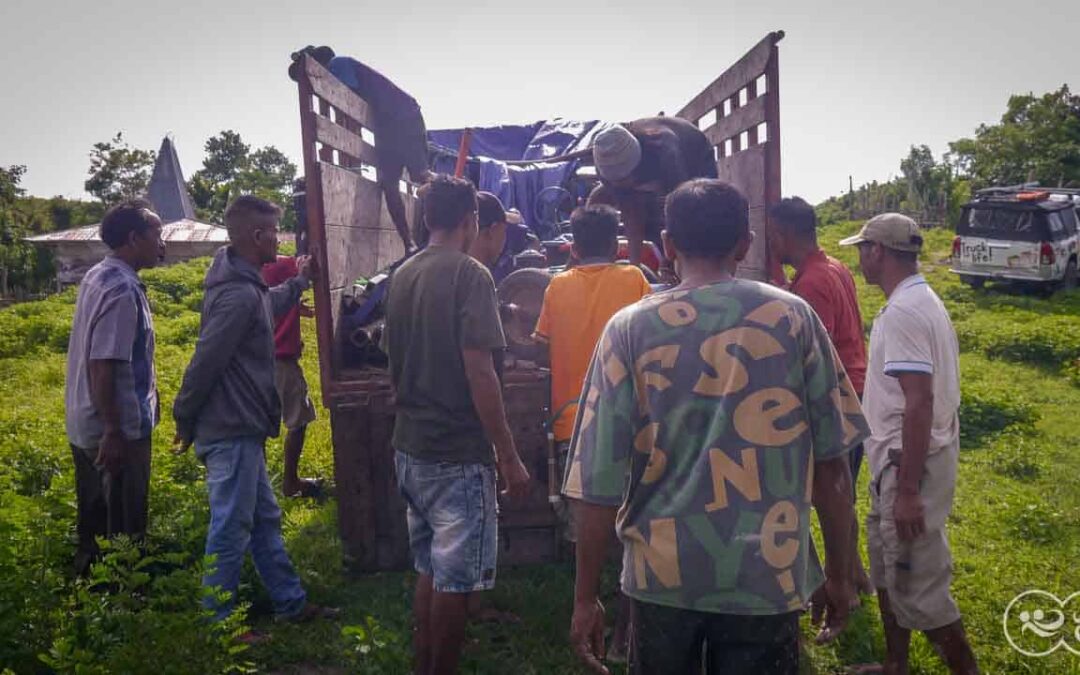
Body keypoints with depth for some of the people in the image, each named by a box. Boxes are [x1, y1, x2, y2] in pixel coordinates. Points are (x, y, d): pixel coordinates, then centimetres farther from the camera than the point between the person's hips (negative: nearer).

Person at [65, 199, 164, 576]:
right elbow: (102, 364, -25)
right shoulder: (122, 290, -21)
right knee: (122, 529, 3)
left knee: (94, 522, 22)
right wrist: (114, 432, -23)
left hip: (85, 425, 10)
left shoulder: (98, 276, 9)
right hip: (117, 430, -10)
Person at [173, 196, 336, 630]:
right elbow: (204, 363, -21)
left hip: (243, 432, 11)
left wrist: (298, 282, 44)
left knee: (265, 521, 18)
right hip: (232, 434, -11)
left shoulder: (248, 287, 11)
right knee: (231, 533, 2)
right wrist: (185, 422, -11)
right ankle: (219, 624, 16)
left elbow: (270, 307, 35)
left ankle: (291, 602, 31)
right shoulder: (239, 296, -21)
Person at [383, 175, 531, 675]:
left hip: (410, 449, 8)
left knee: (428, 570, 19)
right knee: (454, 579, 5)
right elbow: (479, 374, -19)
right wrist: (509, 457, -15)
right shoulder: (469, 275, -14)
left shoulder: (402, 276, 7)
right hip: (458, 454, -7)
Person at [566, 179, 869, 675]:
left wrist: (585, 597, 1)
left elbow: (599, 480, -8)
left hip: (663, 575, 0)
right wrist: (838, 573, 10)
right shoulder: (793, 318, -5)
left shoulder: (629, 329, -8)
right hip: (768, 576, 0)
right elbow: (831, 462, -3)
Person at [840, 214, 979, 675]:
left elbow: (919, 402, -26)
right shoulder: (920, 301, 11)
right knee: (888, 570, 21)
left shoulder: (903, 311, -21)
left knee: (916, 586, 0)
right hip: (901, 459, 11)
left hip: (911, 464, -11)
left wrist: (908, 489, -25)